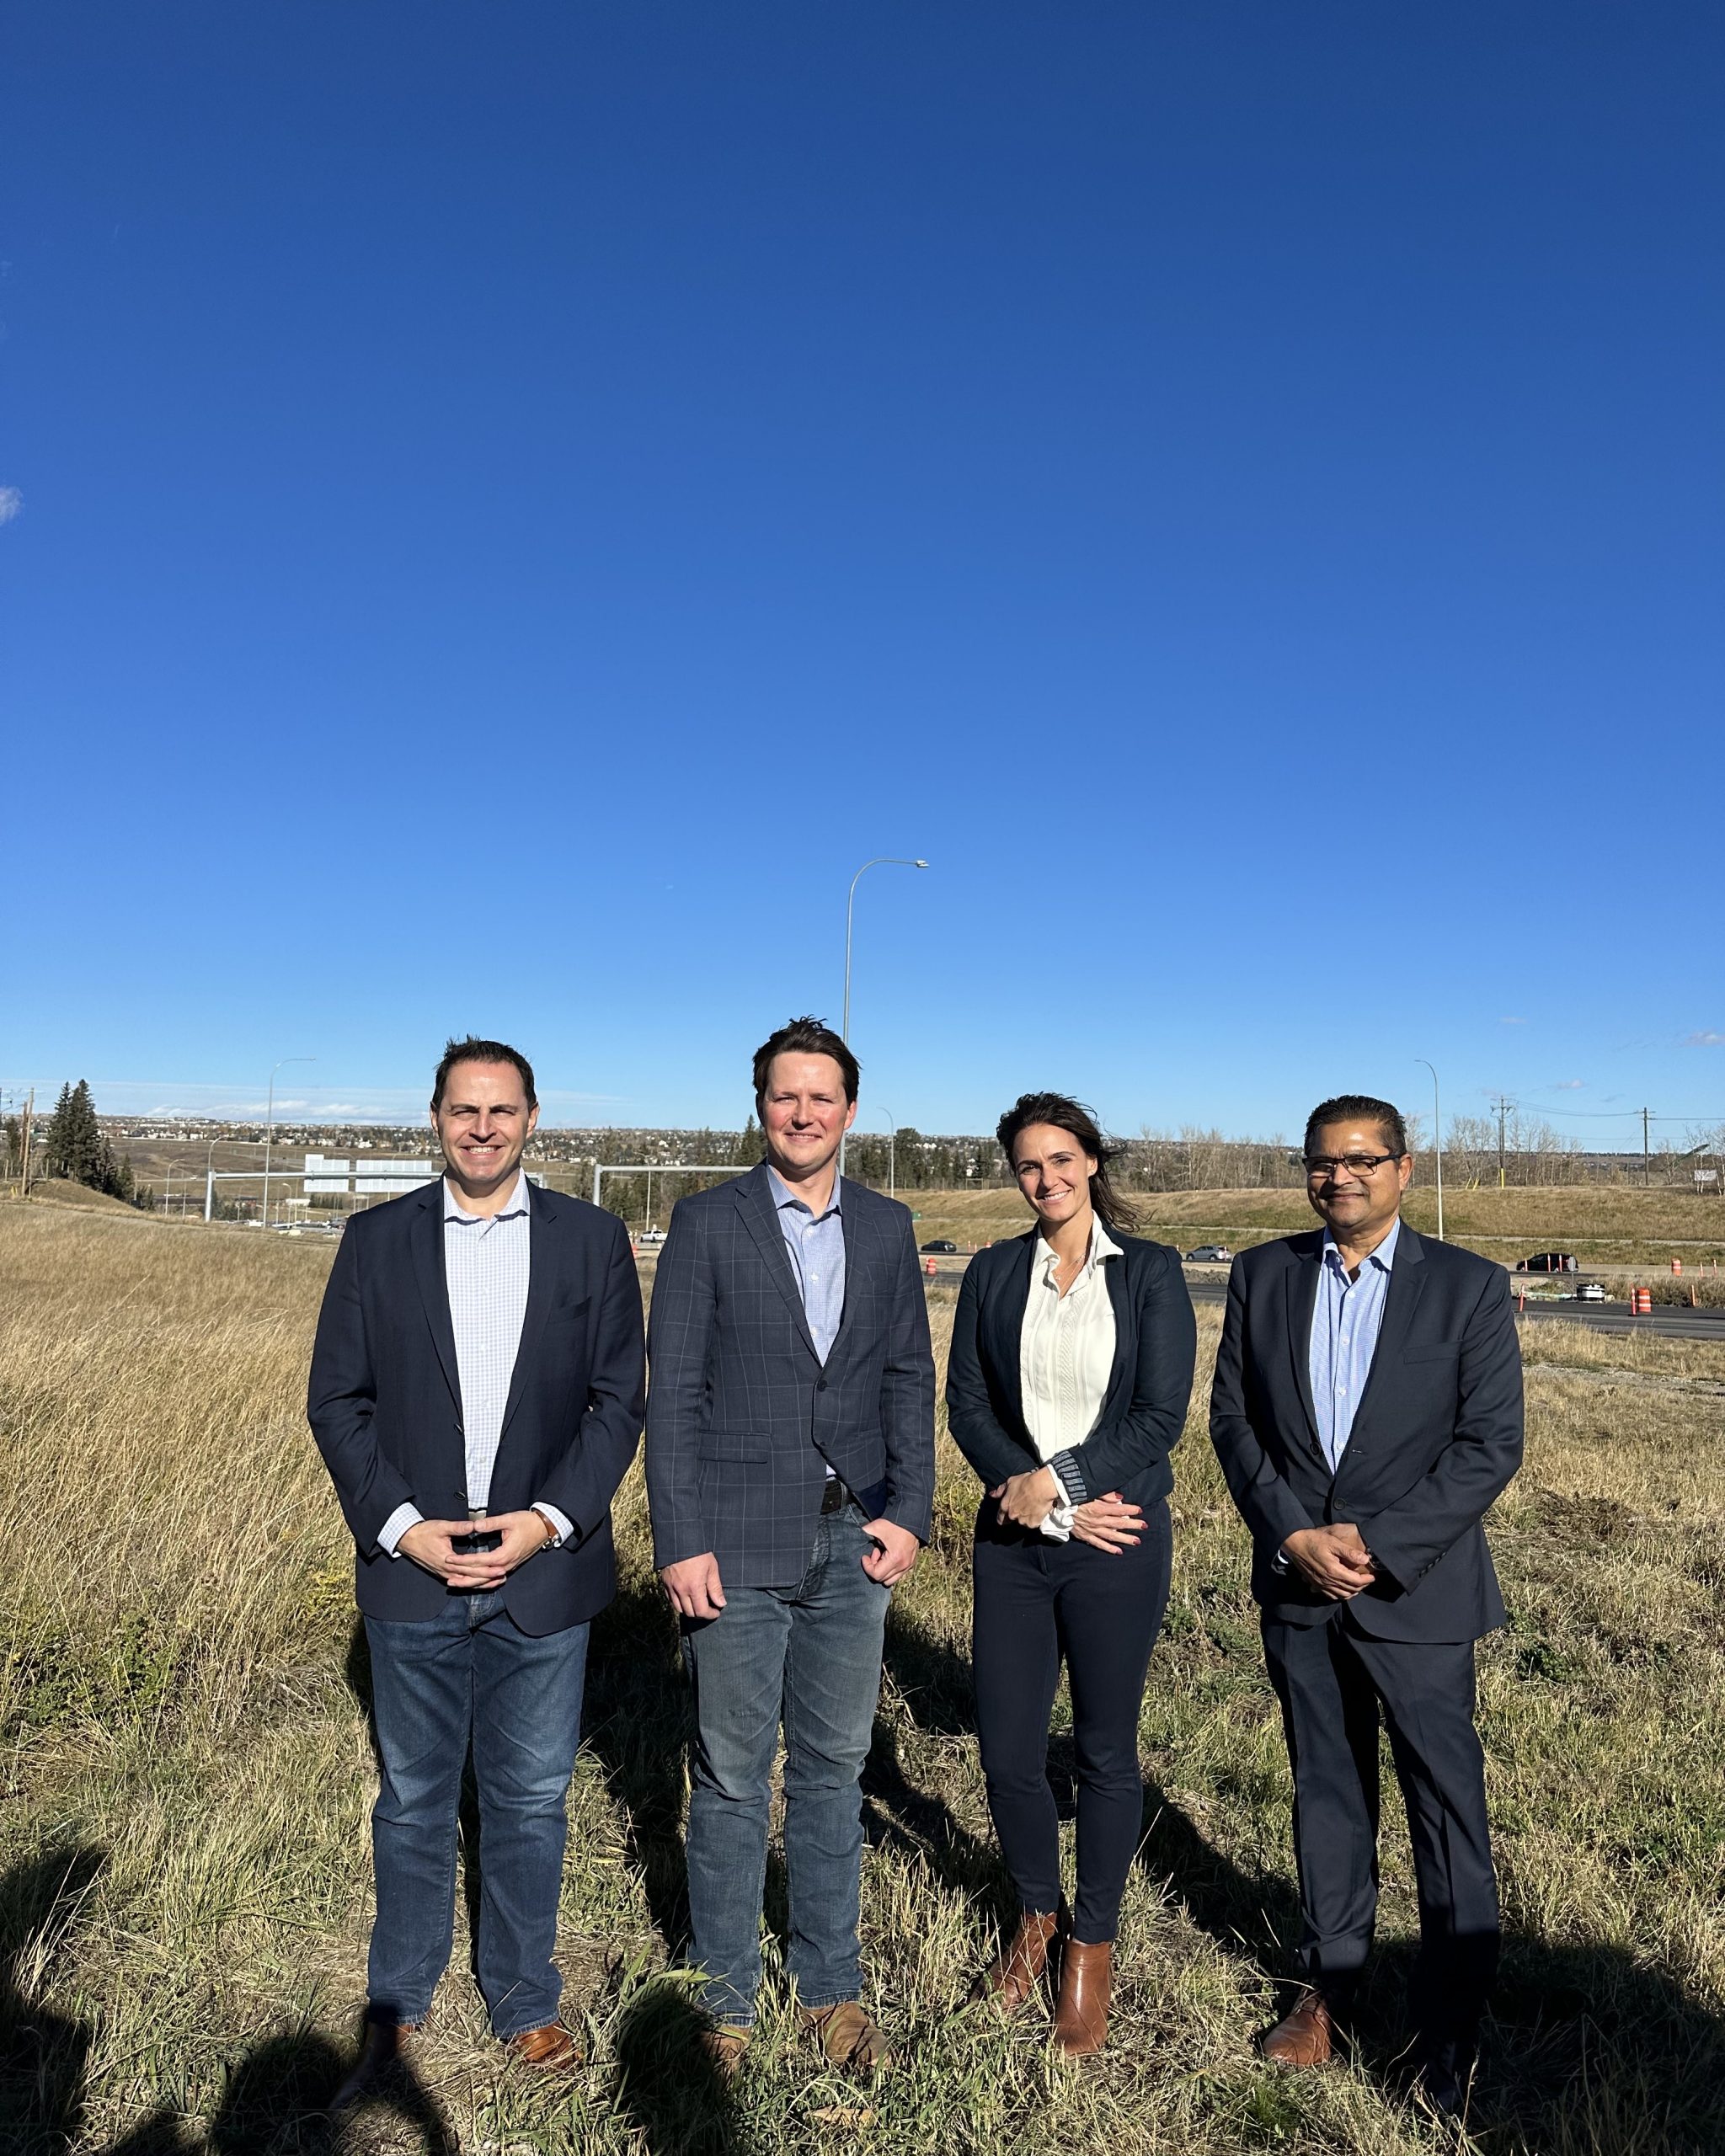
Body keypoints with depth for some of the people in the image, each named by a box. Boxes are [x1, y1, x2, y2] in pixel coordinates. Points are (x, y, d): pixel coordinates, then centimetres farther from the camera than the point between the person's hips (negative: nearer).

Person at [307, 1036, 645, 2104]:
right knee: (414, 1798, 17)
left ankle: (525, 2000, 34)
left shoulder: (592, 1239, -1)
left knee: (531, 1800, 13)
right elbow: (338, 1400, 1)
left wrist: (551, 1518, -13)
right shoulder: (377, 1240, 1)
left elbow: (619, 1398, -2)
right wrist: (400, 1526, -10)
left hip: (545, 1573, 0)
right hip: (412, 1572, 1)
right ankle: (398, 2007, 37)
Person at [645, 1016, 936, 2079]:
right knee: (733, 1780, 9)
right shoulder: (707, 1221, -4)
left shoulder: (887, 1228, 6)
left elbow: (910, 1379, 7)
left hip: (853, 1545, 3)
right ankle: (725, 2001, 28)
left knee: (835, 1771, 15)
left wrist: (909, 1511, -2)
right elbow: (674, 1391, -6)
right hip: (738, 1544, -3)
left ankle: (832, 1989, 32)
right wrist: (680, 1543, -10)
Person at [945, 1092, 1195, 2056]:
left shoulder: (1150, 1271, -4)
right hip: (1013, 1542, 3)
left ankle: (1094, 1944, 34)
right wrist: (1046, 1501, -11)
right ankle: (1036, 1913, 38)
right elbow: (968, 1405, 0)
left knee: (1107, 1752, 11)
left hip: (1118, 1544, -2)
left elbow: (1160, 1416, -9)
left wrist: (1056, 1480, -14)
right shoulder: (993, 1273, 4)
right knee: (1007, 1749, 10)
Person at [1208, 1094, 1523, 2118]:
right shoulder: (1264, 1275, 1)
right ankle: (1331, 1985, 35)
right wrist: (1295, 1533, -10)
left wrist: (1377, 1545, -16)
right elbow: (1233, 1417, 2)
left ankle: (1453, 2036, 25)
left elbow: (1492, 1445, -10)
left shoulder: (1469, 1287, -7)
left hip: (1417, 1591, -2)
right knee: (1326, 1793, 17)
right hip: (1298, 1585, 3)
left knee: (1448, 1810, 6)